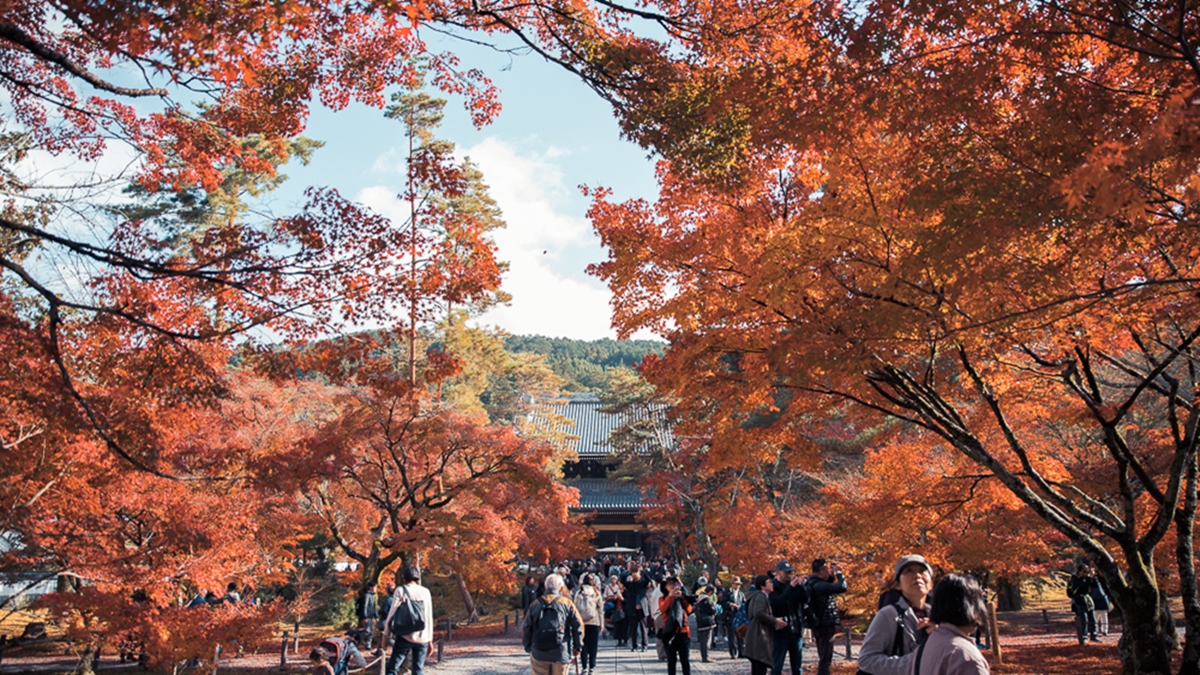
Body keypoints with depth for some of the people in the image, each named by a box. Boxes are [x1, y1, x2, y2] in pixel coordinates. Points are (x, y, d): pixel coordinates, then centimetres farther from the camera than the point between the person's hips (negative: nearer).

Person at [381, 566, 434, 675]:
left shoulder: (401, 590, 0)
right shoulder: (425, 592, 9)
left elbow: (392, 613, -3)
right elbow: (429, 617, 9)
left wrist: (385, 634, 5)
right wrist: (430, 639, 14)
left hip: (405, 636, -3)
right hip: (422, 638, 3)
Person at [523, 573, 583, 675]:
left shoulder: (536, 604, 4)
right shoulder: (567, 604, 0)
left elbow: (526, 628, 5)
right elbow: (578, 625, -2)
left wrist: (527, 646, 17)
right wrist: (577, 646, 10)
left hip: (538, 654, 1)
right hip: (561, 654, -1)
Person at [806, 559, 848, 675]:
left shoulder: (814, 584, 9)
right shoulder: (819, 585, -22)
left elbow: (828, 584, 27)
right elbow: (842, 587, -27)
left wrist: (833, 574, 9)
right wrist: (838, 572, -12)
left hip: (819, 625, 10)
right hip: (825, 625, -10)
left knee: (823, 658, 19)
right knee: (825, 660, -5)